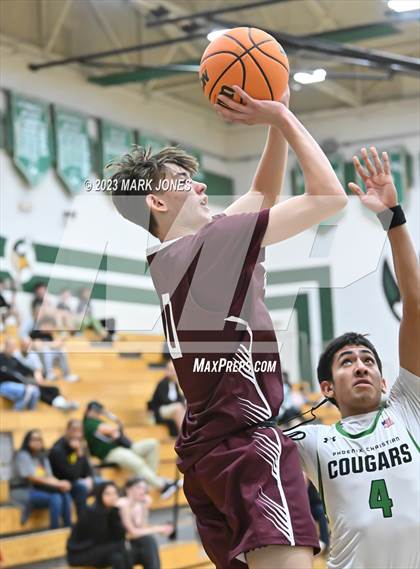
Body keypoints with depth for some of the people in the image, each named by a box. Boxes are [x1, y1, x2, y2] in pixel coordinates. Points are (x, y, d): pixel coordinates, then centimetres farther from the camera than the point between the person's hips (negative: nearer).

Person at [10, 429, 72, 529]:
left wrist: (61, 483, -18)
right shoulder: (22, 456, -10)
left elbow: (49, 477, 6)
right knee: (55, 498, -29)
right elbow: (33, 478, -19)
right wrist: (58, 484, -23)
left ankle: (68, 528, -16)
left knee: (65, 495, -18)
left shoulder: (43, 457, 14)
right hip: (23, 492, -7)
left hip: (39, 490, 7)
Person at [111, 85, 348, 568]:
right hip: (249, 439, -10)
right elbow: (329, 197, -8)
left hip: (203, 450, 10)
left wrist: (278, 121, 20)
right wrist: (281, 117, 0)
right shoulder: (215, 240, -9)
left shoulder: (166, 259, 16)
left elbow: (262, 194, 27)